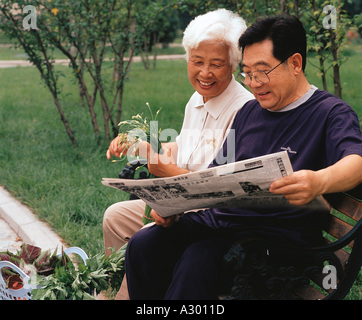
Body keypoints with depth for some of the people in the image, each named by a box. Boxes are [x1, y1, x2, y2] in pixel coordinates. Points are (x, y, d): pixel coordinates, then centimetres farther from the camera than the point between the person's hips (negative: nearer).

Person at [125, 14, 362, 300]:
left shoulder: (331, 112, -2)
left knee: (196, 261, -33)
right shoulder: (249, 112, 21)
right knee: (143, 244, -17)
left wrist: (320, 181, -46)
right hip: (220, 218, 7)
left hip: (279, 233, -7)